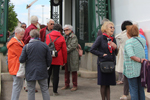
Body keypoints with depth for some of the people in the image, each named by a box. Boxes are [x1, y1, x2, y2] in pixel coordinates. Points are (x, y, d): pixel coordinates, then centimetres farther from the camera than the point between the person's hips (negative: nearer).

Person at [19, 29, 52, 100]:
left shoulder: (26, 46, -9)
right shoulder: (45, 46, -2)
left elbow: (21, 60, -9)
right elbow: (49, 59, 1)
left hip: (30, 72, -1)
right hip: (42, 72, 2)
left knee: (31, 91, 8)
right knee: (45, 90, 13)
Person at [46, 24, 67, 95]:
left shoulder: (47, 36, 3)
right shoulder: (61, 38, -3)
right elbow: (64, 50, -1)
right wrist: (64, 61, 8)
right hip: (57, 60, -2)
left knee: (47, 74, 11)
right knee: (55, 75, 4)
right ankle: (55, 91, 10)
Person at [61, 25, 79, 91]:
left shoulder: (74, 37, -6)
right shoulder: (64, 37, 16)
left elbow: (72, 46, -15)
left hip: (72, 56, -7)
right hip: (65, 56, 7)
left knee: (73, 71, 1)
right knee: (66, 71, 11)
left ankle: (75, 85, 10)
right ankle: (67, 85, 21)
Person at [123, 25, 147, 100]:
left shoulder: (129, 42, -15)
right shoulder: (142, 40, 6)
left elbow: (131, 56, -26)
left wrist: (140, 60, -16)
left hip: (132, 70, -6)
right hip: (141, 69, 7)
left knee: (133, 90, 2)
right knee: (140, 89, 16)